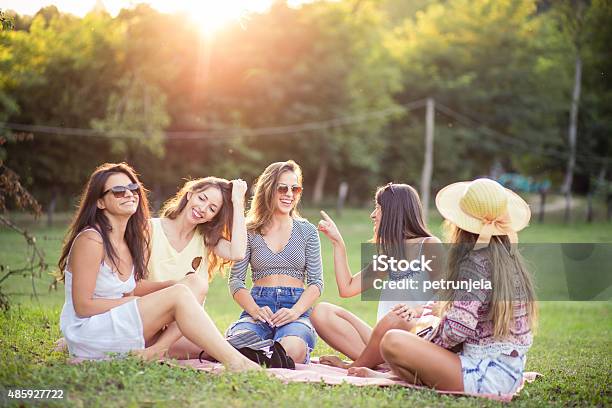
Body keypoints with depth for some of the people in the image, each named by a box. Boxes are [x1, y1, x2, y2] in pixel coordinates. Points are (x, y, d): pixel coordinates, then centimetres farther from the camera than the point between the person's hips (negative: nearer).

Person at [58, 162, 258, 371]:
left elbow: (126, 295, 11)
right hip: (87, 333, -9)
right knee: (179, 294, -21)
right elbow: (83, 306, -15)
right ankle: (234, 362, -27)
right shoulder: (91, 240, -12)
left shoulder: (133, 243, 13)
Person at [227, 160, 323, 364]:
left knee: (291, 349, -35)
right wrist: (255, 310, -14)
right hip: (258, 303, 0)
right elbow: (235, 280, 6)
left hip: (296, 307, 0)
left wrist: (295, 311, -13)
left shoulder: (307, 231, 12)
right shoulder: (250, 231, 10)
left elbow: (316, 281, 7)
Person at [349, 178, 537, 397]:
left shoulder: (475, 262, -15)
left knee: (393, 342, -20)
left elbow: (458, 328, -22)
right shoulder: (510, 259, 10)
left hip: (485, 375, -10)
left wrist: (428, 344, -3)